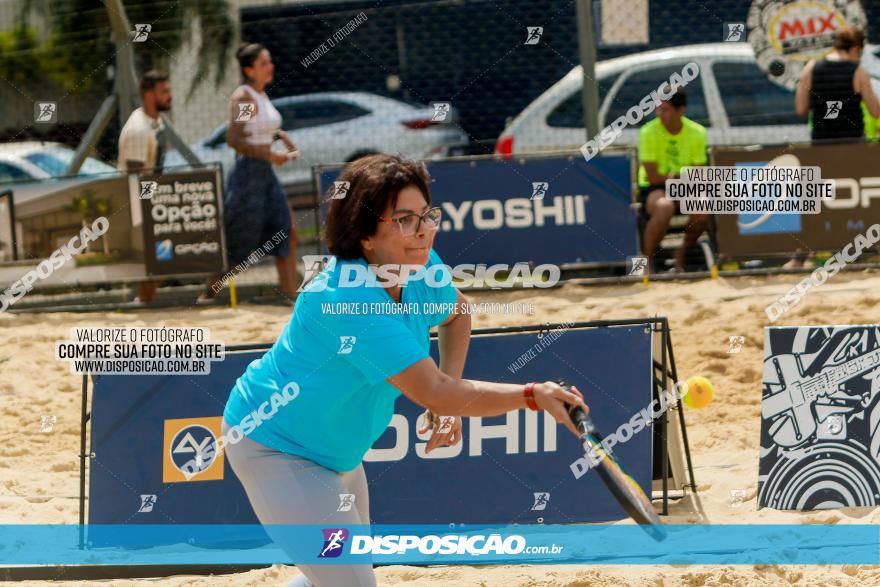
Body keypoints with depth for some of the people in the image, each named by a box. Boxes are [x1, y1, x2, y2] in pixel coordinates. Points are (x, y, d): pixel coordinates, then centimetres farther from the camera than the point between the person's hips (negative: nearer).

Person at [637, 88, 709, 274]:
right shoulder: (649, 132, -14)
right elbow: (652, 177, -15)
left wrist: (671, 176, -19)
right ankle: (647, 260, -18)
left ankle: (682, 253, -1)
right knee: (665, 206, -39)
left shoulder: (697, 132, -5)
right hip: (653, 189, -3)